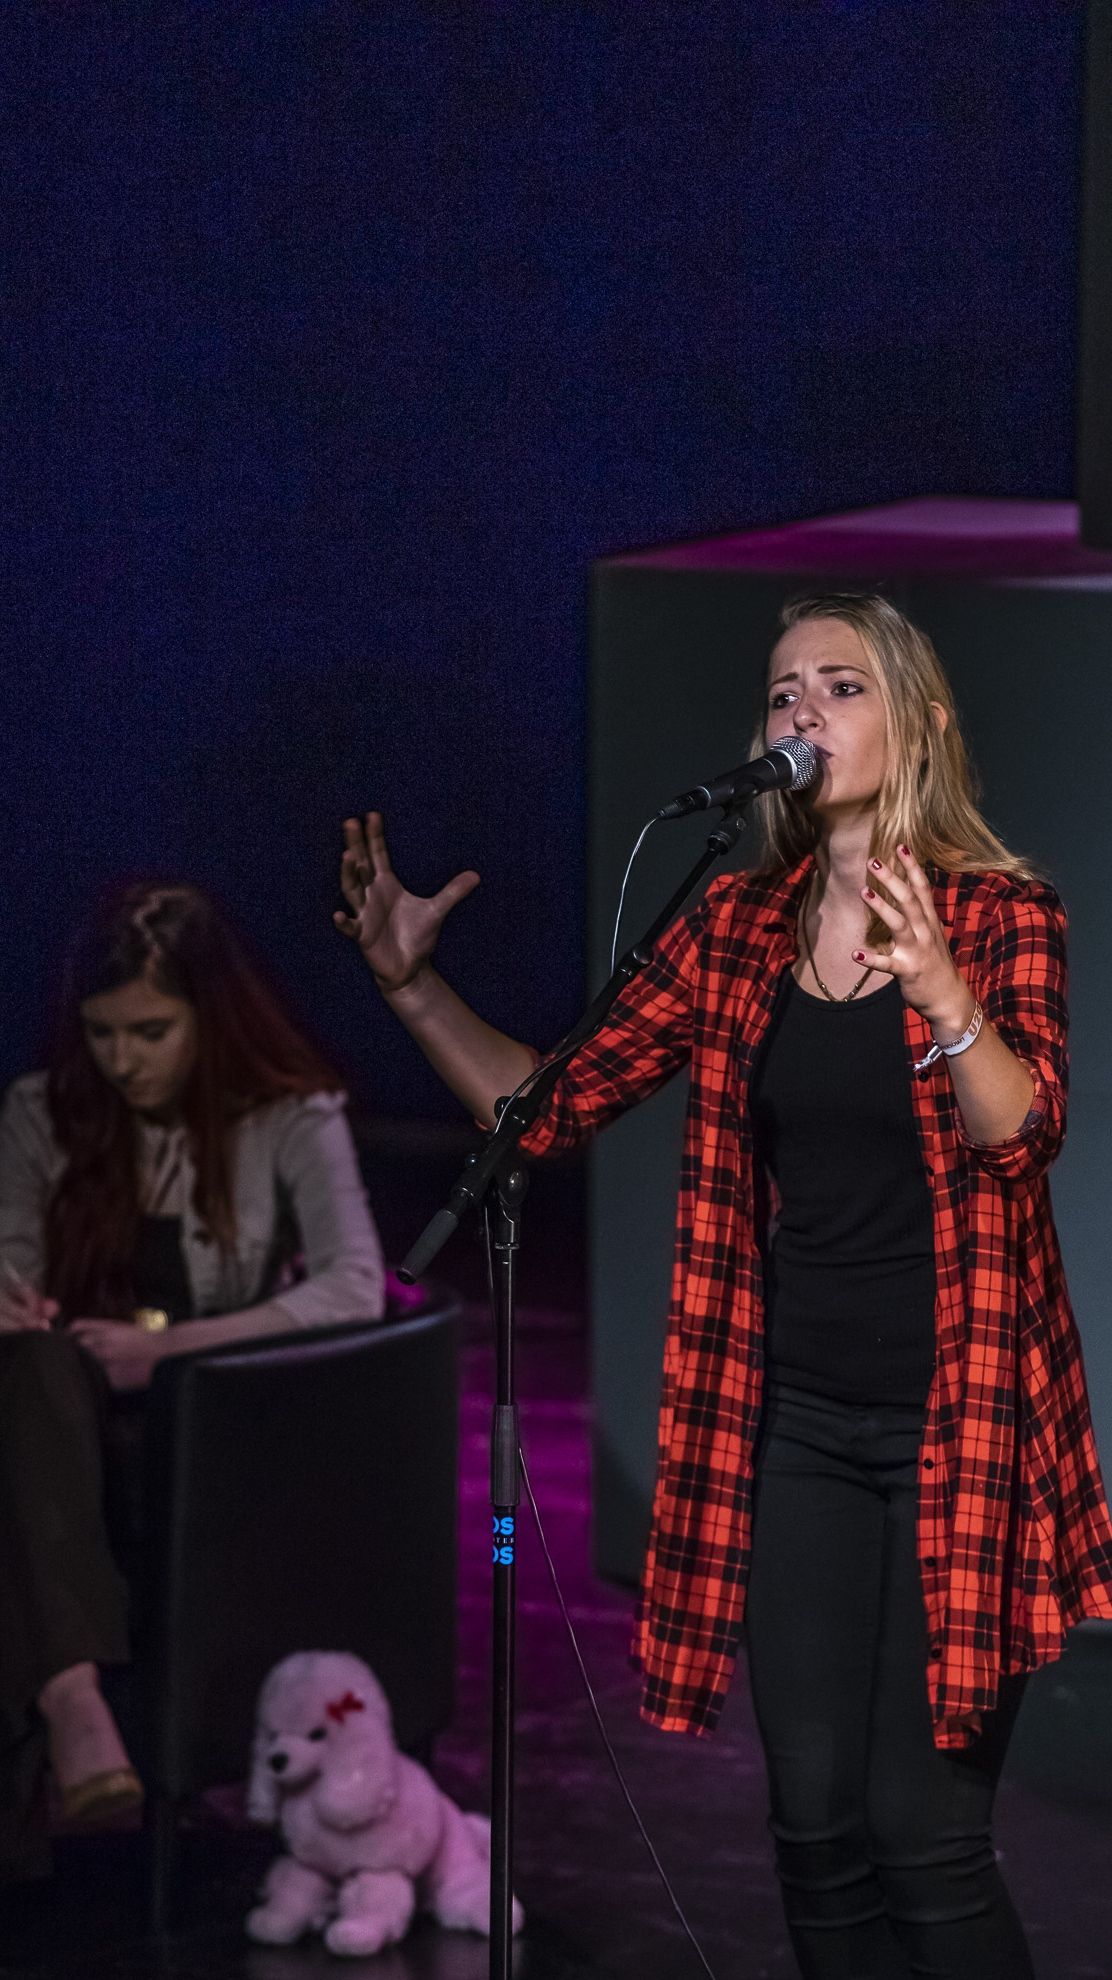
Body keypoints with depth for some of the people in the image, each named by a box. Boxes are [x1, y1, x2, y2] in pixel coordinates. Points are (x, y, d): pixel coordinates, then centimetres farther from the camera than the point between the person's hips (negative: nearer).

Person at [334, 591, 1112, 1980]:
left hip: (954, 1431, -4)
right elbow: (549, 1109, 6)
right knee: (815, 1826, 6)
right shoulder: (739, 928, 7)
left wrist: (942, 995, -41)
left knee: (924, 1832, -8)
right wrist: (410, 984, -7)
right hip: (796, 1425, 4)